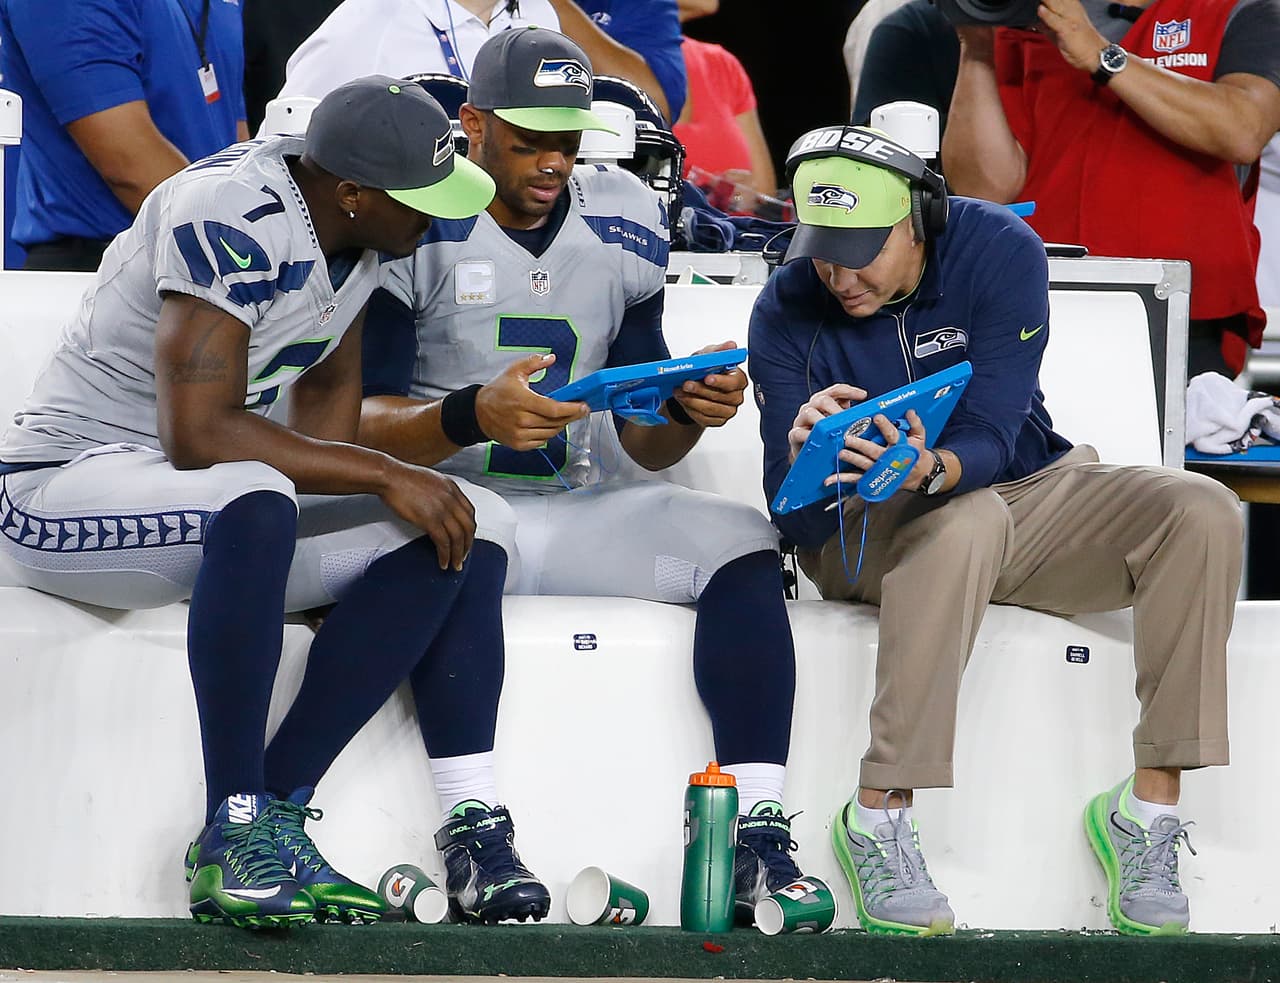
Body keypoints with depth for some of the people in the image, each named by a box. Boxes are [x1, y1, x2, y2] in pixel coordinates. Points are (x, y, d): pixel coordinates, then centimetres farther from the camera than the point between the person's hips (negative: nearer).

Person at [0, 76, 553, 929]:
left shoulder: (357, 218, 1)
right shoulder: (232, 216, -26)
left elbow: (328, 386, 13)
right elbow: (196, 434, -31)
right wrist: (383, 476, -26)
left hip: (237, 509, 9)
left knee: (465, 530, -7)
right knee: (254, 498, -40)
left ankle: (272, 810, -12)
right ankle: (235, 834, -30)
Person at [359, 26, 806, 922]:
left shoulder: (623, 223, 8)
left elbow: (644, 445, 12)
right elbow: (359, 421, -14)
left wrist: (689, 411, -12)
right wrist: (472, 416, -33)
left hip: (567, 508, 5)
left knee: (742, 543, -16)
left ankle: (756, 834, -26)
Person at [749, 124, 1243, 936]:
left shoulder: (1001, 251, -16)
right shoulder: (787, 312, -15)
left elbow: (988, 441, -22)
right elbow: (796, 523, -19)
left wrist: (929, 468, -45)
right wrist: (803, 458, -42)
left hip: (1024, 486, 3)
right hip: (867, 534, -2)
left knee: (1203, 512, -23)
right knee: (968, 520, -39)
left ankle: (1151, 805, -22)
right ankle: (878, 815, -34)